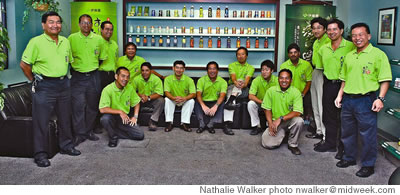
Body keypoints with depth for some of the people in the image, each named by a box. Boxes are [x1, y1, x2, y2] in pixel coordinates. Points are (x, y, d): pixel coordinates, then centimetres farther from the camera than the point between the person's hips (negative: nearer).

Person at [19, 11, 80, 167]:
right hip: (44, 86, -6)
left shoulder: (65, 42, 7)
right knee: (41, 121, 0)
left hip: (64, 84, 6)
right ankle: (40, 154, 10)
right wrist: (34, 80, -3)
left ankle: (66, 146, 32)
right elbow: (24, 64, -10)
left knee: (65, 118, 16)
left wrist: (62, 76, 15)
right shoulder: (36, 42, -11)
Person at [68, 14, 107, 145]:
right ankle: (80, 134, 5)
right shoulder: (72, 38, -1)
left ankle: (89, 131, 23)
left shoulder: (98, 39, 3)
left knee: (92, 105, 9)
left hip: (93, 77, 2)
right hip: (77, 77, -2)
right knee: (78, 106, -4)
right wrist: (75, 67, 4)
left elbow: (102, 58, 14)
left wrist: (93, 67, 11)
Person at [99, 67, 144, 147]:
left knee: (140, 136, -12)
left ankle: (116, 133, 5)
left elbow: (136, 103, 11)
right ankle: (113, 137, -9)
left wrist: (135, 117, -2)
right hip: (112, 117, -4)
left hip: (126, 118, 4)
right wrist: (120, 112, -28)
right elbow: (102, 109, -28)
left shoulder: (130, 88, -3)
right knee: (105, 118, -38)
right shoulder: (108, 89, -19)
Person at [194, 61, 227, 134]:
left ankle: (210, 125, -27)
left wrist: (215, 106, -38)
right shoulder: (201, 80, -2)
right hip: (204, 102, 0)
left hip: (215, 102, 0)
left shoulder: (223, 82, -3)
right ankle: (202, 125, -28)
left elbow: (222, 96, -18)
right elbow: (198, 95, -16)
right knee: (197, 103, -30)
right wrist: (203, 106, -36)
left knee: (222, 104, -31)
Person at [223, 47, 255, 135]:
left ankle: (230, 100, -47)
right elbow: (233, 76, -10)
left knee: (240, 80, -32)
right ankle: (226, 124, -47)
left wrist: (244, 83, -35)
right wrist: (235, 82, -35)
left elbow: (247, 78, -9)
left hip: (243, 90, 1)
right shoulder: (232, 65, 11)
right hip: (232, 87, -1)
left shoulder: (250, 67, 12)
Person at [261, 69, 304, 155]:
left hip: (290, 121, -1)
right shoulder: (271, 90, -4)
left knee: (299, 120, -35)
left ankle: (293, 144, -8)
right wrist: (270, 123, -13)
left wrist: (280, 119, -27)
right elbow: (267, 109, 2)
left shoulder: (296, 92, -11)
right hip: (275, 122, 1)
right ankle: (281, 134, 17)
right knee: (267, 144, -19)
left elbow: (297, 112, -19)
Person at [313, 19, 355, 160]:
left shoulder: (350, 47, -10)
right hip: (328, 85, 6)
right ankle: (330, 143, 29)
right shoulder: (323, 49, 9)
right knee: (328, 116, 14)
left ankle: (343, 147, 14)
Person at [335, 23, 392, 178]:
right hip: (347, 100, 6)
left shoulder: (378, 54, -6)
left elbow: (385, 79, -10)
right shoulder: (349, 56, 13)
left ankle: (368, 165, 17)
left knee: (368, 134, 2)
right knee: (347, 132, 17)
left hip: (366, 100, -6)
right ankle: (349, 158, 34)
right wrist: (340, 95, 13)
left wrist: (380, 98, -18)